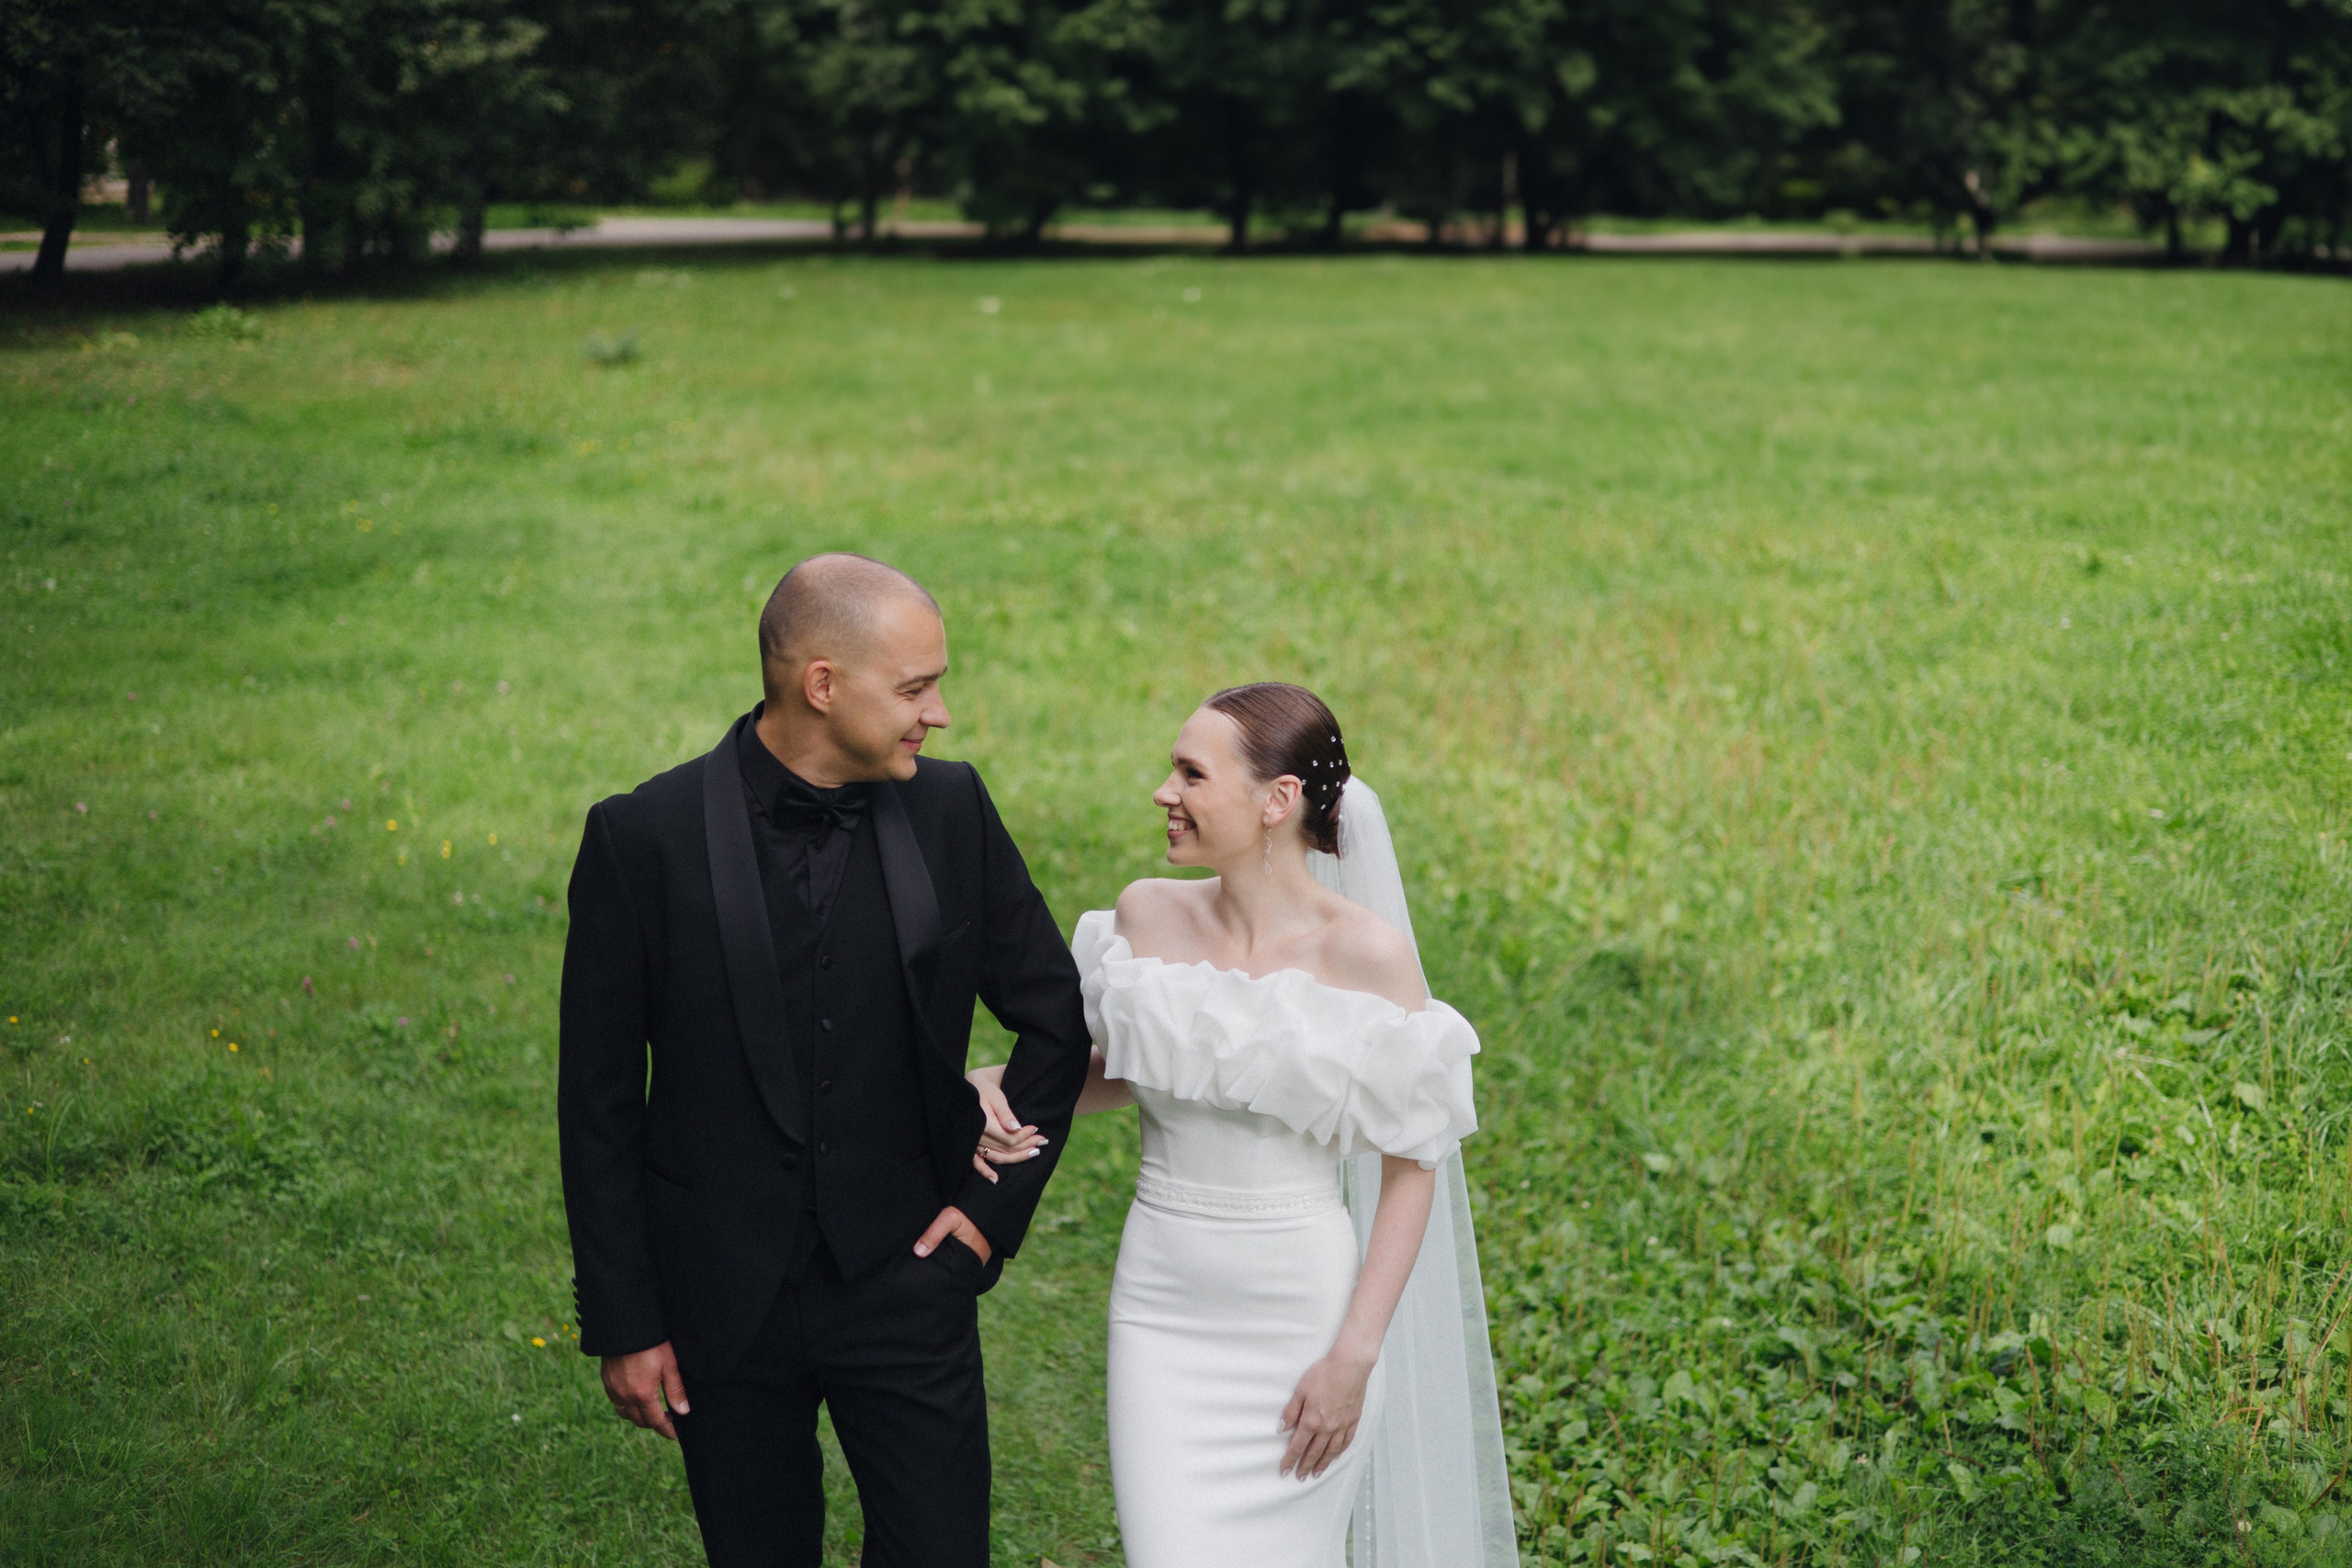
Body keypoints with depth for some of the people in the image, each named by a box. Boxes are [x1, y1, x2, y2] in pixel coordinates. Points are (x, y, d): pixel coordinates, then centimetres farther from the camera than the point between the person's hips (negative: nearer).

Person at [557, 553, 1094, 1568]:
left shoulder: (951, 812, -4)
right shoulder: (643, 837, -10)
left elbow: (1058, 1018, 8)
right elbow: (599, 1102, -5)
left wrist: (995, 1205, 1)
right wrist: (620, 1324, -5)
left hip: (906, 1282, 1)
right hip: (723, 1298, -1)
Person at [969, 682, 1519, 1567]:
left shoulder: (1369, 953, -13)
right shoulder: (1148, 914, -1)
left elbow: (1412, 1167, -9)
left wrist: (1356, 1354, -12)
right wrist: (1004, 1088, -4)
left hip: (1305, 1318, -3)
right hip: (1161, 1307, 3)